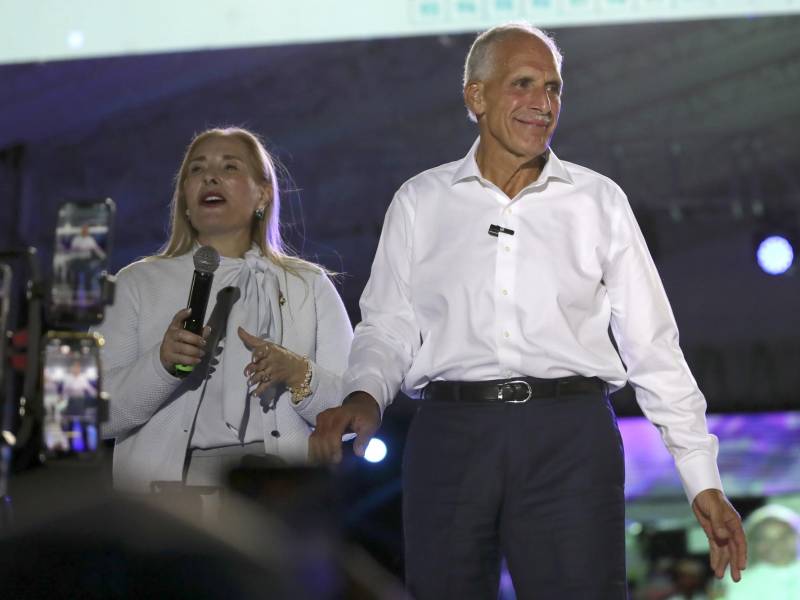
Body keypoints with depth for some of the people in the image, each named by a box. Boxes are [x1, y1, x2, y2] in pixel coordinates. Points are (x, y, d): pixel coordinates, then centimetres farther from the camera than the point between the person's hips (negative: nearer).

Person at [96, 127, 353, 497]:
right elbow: (99, 416, 6)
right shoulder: (138, 283, 15)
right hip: (166, 481, 0)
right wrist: (161, 364, -12)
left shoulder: (310, 285, 17)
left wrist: (299, 375, -9)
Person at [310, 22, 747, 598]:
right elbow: (388, 328, 9)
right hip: (450, 436, 1)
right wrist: (363, 399, -14)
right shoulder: (420, 202, 10)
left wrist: (704, 482, 3)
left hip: (570, 440, 0)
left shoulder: (598, 200, 9)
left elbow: (652, 345, 8)